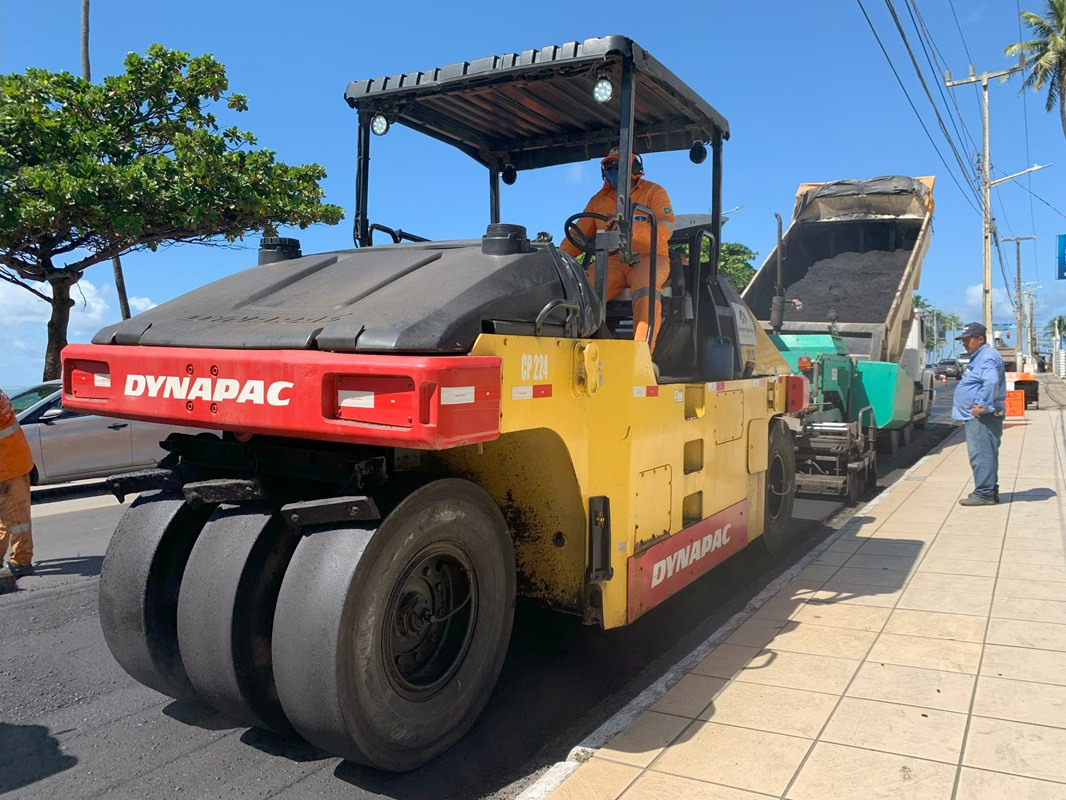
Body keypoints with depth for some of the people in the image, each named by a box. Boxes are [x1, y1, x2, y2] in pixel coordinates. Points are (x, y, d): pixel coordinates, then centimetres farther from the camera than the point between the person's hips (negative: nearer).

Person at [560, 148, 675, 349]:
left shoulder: (654, 192, 8)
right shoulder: (598, 200, 22)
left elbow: (664, 230, -10)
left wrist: (630, 228, -28)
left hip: (648, 257, -3)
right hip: (610, 262, 4)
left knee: (645, 288, -37)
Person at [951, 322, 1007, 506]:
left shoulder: (987, 357, -15)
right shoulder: (979, 357, 19)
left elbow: (991, 382, -32)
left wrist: (982, 405, -27)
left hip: (982, 416, -11)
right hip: (976, 416, 11)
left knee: (981, 455, -9)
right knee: (985, 455, 16)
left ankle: (984, 494, -6)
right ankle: (990, 491, 24)